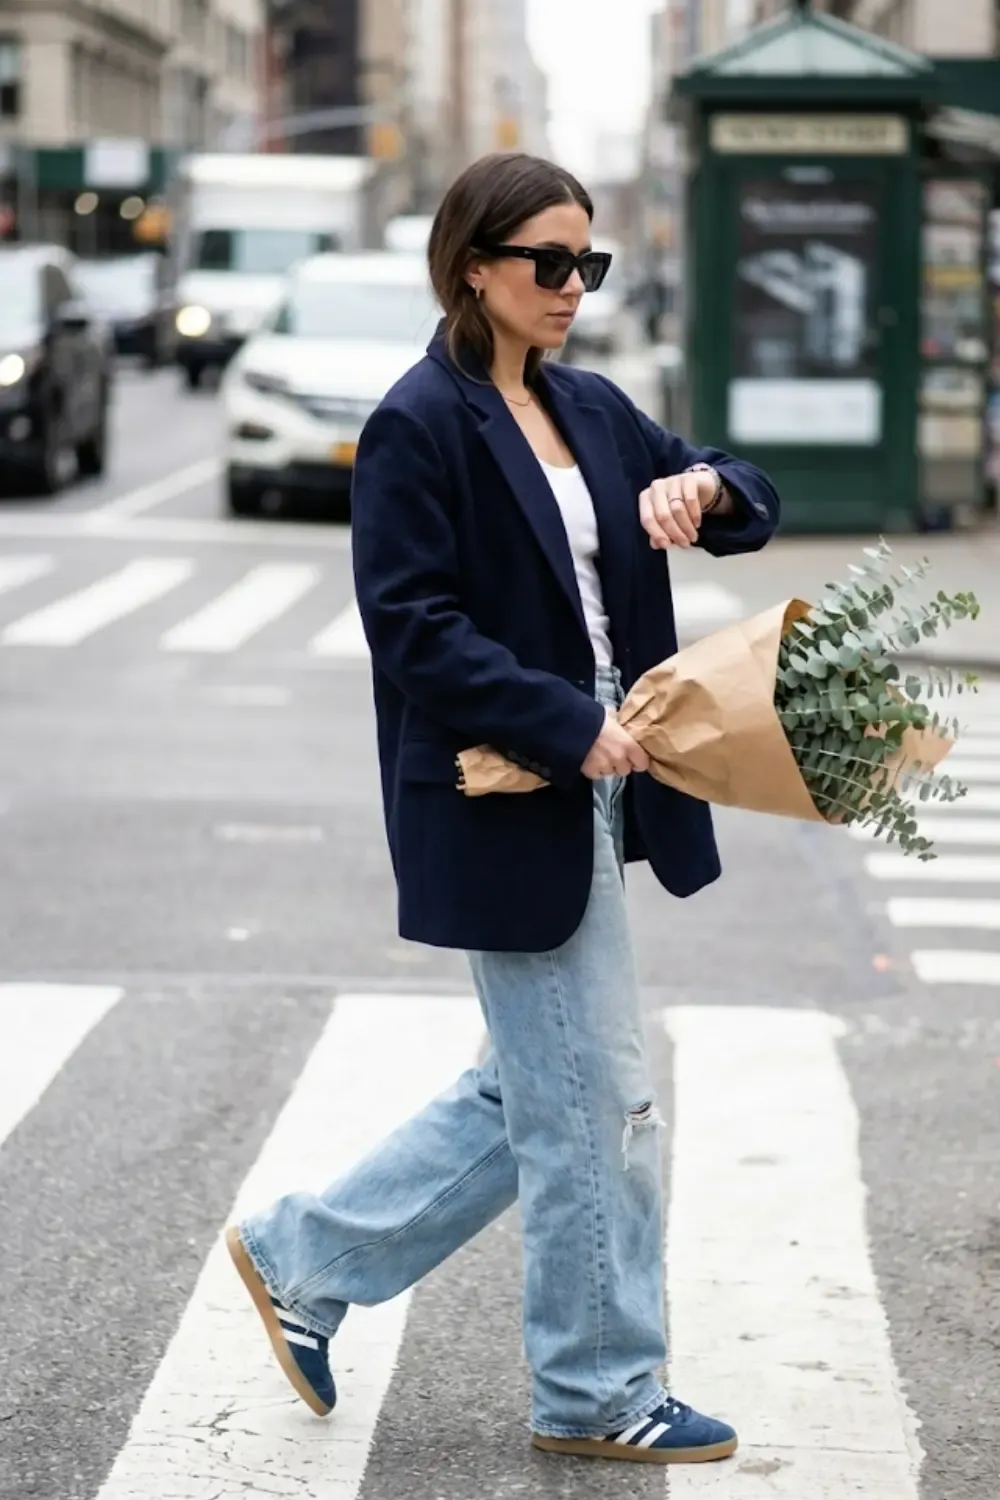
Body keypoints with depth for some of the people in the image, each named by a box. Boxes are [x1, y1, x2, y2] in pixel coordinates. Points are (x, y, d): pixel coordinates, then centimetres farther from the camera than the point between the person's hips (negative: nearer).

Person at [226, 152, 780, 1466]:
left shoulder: (592, 411, 11)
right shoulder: (419, 426, -12)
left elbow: (751, 507, 15)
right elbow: (415, 628, -17)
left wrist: (704, 488, -9)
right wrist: (570, 726, -22)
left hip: (587, 802, 9)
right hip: (506, 810, -9)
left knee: (536, 1093, 16)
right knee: (599, 1104, 0)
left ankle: (305, 1258, 28)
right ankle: (600, 1393, 16)